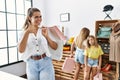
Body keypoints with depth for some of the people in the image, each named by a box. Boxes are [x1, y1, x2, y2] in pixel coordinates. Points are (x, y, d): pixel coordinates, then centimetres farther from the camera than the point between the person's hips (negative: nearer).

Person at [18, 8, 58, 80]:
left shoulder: (45, 30, 1)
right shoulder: (24, 32, 1)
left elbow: (55, 47, -3)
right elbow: (21, 50, -14)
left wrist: (46, 36, -19)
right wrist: (27, 32, -23)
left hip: (45, 62, 0)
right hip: (31, 64, 1)